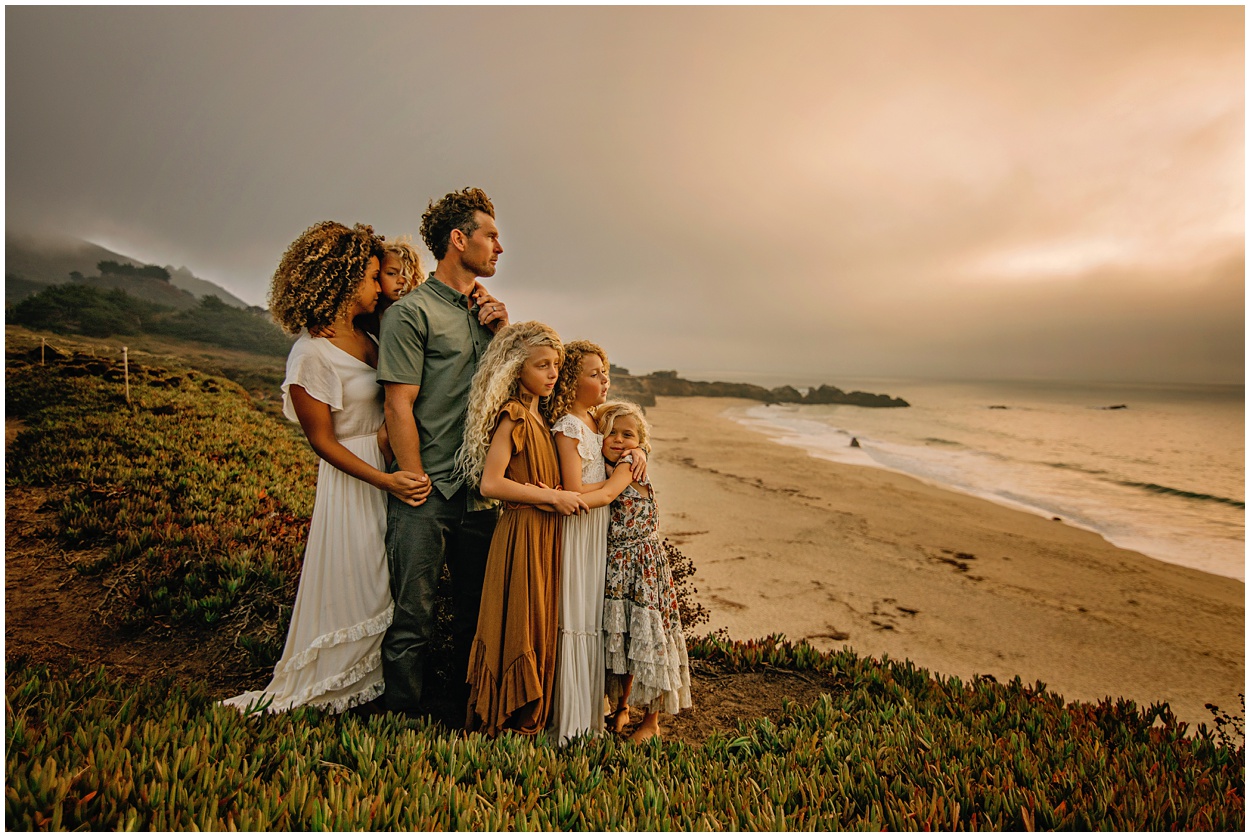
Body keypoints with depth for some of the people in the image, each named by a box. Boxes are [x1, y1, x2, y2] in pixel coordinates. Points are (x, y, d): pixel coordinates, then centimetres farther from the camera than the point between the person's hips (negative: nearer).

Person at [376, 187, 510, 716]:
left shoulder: (486, 310, 16)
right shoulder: (412, 312, -6)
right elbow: (399, 406, -11)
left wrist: (504, 331, 3)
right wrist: (417, 483, -12)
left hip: (480, 493, 7)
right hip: (427, 495, -6)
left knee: (477, 613, 16)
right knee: (414, 620, 2)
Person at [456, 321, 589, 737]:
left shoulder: (539, 416, 12)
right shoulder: (513, 416, -13)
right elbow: (490, 483, -20)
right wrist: (553, 496, -17)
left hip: (545, 533, 9)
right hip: (522, 534, -9)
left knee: (540, 624, 16)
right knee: (520, 626, 1)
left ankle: (531, 716, 31)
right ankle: (505, 721, 19)